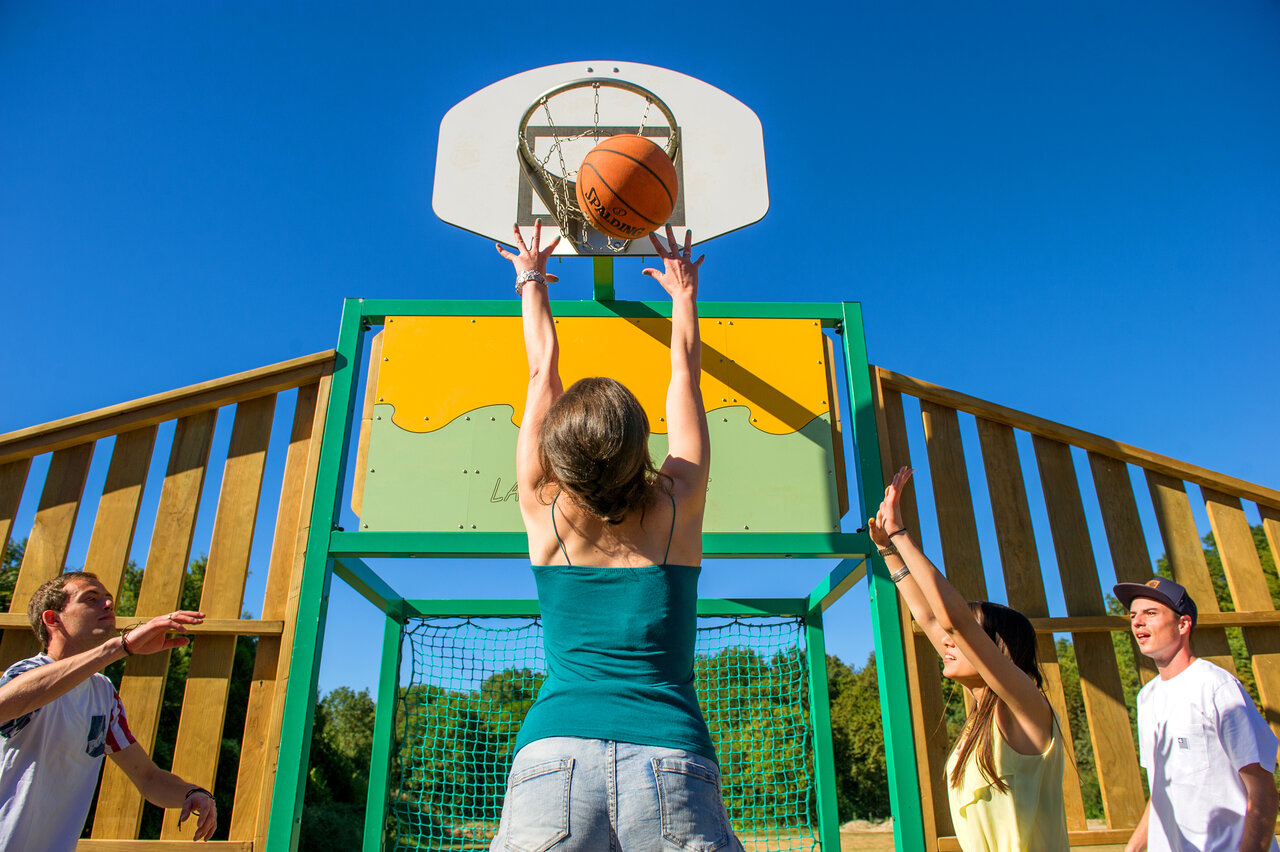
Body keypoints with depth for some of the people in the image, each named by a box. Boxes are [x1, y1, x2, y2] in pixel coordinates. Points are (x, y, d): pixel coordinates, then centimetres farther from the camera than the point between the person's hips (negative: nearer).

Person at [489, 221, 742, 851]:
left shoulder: (545, 511, 4)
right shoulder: (676, 508, 3)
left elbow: (543, 373, 17)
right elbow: (685, 377, 18)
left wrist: (532, 281, 34)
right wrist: (684, 291, 34)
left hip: (552, 757, 0)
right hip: (673, 764, 0)